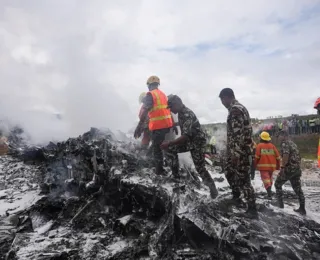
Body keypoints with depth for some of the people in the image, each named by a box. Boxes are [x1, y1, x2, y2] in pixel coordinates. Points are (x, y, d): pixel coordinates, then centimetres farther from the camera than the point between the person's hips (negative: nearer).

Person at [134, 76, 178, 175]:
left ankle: (159, 172, 6)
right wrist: (173, 125, 22)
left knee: (156, 149, 2)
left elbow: (145, 111, -20)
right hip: (167, 124, 8)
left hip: (158, 126, -8)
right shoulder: (163, 94, 16)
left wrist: (139, 126, -24)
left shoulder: (150, 95, -8)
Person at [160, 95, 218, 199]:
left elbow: (186, 136, -35)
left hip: (198, 141, -8)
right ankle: (176, 176, 7)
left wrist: (169, 143, -35)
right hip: (189, 140, 8)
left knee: (200, 168, -7)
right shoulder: (181, 113, 2)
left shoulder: (188, 114, -27)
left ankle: (213, 189, 12)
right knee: (170, 149, -3)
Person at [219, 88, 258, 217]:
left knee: (243, 179, -6)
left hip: (239, 151, -11)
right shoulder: (241, 107, 17)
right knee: (230, 173, 22)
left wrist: (235, 153, -24)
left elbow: (237, 133, -24)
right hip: (241, 149, 11)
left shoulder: (235, 110, -16)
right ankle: (236, 197, 37)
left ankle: (252, 209, -1)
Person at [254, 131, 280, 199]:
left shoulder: (259, 146, -5)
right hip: (272, 166, 5)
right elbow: (277, 156, 5)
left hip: (263, 166, -4)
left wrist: (255, 164, 4)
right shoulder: (272, 146, 6)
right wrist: (278, 166, 16)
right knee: (270, 178, 22)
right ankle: (269, 190, 34)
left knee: (265, 178, -9)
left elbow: (257, 156, -10)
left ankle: (269, 190, -29)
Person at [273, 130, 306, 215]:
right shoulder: (293, 143, 21)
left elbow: (286, 155, -23)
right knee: (297, 188, 11)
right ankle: (302, 208, 12)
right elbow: (298, 156, 24)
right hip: (297, 169, 9)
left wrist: (282, 167, -23)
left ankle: (280, 203, 9)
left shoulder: (285, 143, -8)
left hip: (289, 168, -9)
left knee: (278, 184, 7)